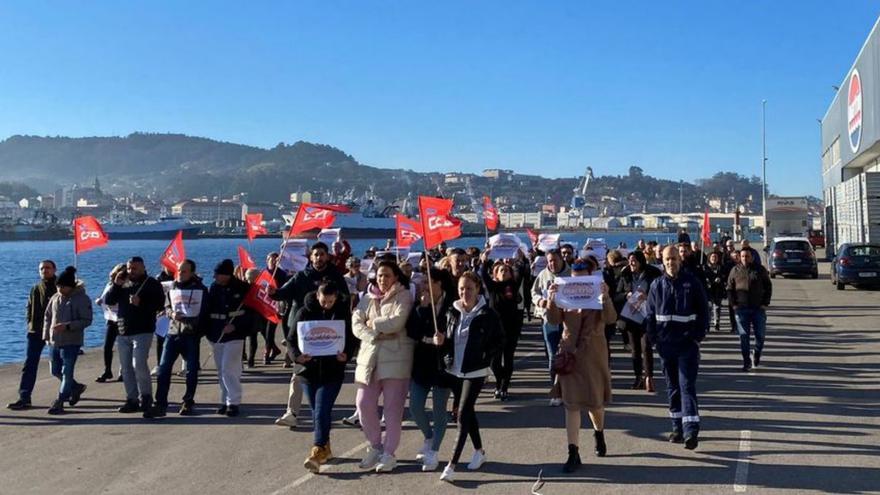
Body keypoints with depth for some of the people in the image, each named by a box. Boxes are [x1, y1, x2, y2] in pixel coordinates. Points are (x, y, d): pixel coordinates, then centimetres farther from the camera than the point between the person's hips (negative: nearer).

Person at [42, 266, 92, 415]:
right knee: (55, 371, 14)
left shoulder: (82, 299, -11)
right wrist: (46, 335, 7)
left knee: (67, 372, -3)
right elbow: (47, 316, 16)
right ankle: (76, 387, 35)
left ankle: (59, 402, 5)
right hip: (55, 341, 7)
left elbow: (87, 320, -15)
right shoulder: (55, 297, 7)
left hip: (71, 342, -7)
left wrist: (67, 326, -24)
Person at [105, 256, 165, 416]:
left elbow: (160, 305, -9)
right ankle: (132, 400, 15)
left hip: (142, 332, -6)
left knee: (139, 364, -17)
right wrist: (116, 285, -5)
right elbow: (108, 300, 8)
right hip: (123, 332, 6)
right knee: (126, 368, 7)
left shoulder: (152, 284, 0)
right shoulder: (123, 284, 15)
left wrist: (141, 303, -20)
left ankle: (146, 397, -3)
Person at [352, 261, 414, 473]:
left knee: (393, 408, -1)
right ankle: (375, 446, 22)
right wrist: (376, 335, -13)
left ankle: (388, 453, 10)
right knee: (364, 405, 1)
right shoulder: (368, 299, 15)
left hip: (395, 358, -4)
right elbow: (356, 324, 4)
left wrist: (373, 323, -2)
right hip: (369, 358, 5)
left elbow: (397, 322, -14)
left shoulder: (403, 297, 1)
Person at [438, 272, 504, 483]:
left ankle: (451, 465, -10)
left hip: (475, 372, -5)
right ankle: (480, 452, 35)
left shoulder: (488, 314, -9)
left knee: (463, 414, -10)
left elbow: (499, 341, -3)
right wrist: (441, 340, -9)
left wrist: (485, 359, -12)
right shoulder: (452, 312, 3)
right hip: (454, 370, 5)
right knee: (467, 412, 17)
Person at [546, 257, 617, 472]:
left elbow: (610, 319, -20)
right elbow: (554, 320, -9)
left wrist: (606, 297, -35)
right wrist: (552, 300, -26)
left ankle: (599, 433, 44)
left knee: (594, 401, 12)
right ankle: (573, 453, 2)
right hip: (570, 354, 1)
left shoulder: (598, 295, -4)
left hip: (593, 355, -1)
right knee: (571, 403, -1)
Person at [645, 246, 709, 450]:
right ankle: (678, 427, 21)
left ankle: (691, 431, -11)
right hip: (665, 343, 4)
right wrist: (653, 339, 3)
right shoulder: (657, 285, 6)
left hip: (687, 343, -3)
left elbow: (703, 311, 1)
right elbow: (650, 314, 10)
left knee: (687, 385, -9)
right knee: (672, 386, 11)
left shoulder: (692, 283, -2)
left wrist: (698, 336, -5)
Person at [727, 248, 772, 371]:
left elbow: (768, 287, 7)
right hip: (741, 309, 0)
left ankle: (757, 354, 31)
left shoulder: (760, 270, 4)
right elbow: (729, 289, 8)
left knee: (760, 334, 4)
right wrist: (733, 304, -3)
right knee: (744, 336, -1)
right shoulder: (735, 271, 6)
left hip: (758, 308, 0)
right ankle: (747, 362, 5)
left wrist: (765, 303, -2)